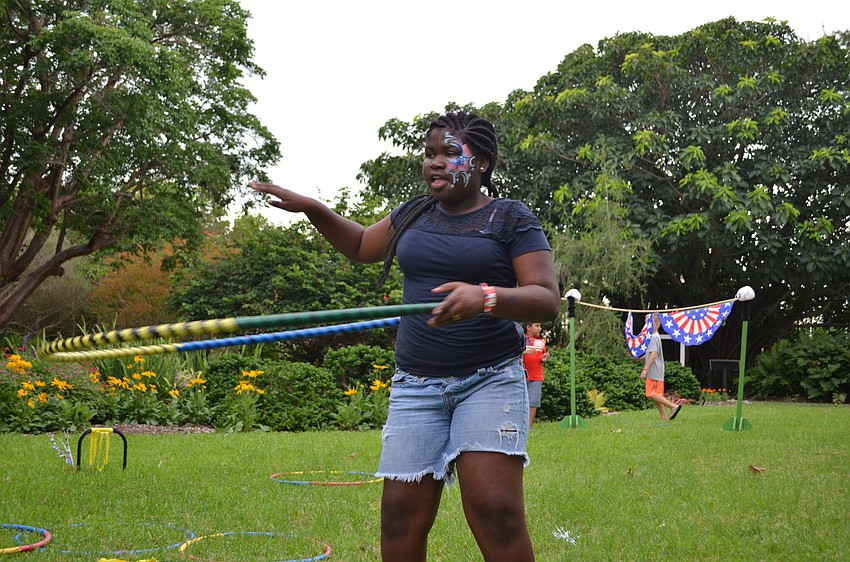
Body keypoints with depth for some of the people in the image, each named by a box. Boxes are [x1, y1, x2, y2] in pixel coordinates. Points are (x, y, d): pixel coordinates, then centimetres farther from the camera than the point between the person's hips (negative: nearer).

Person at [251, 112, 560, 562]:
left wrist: (486, 297, -27)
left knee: (495, 512, -17)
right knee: (401, 517, -3)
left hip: (489, 379, -4)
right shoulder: (414, 213, 16)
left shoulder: (511, 218, 0)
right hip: (416, 384, 4)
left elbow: (547, 299, -9)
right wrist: (312, 209, 19)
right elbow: (361, 246, 33)